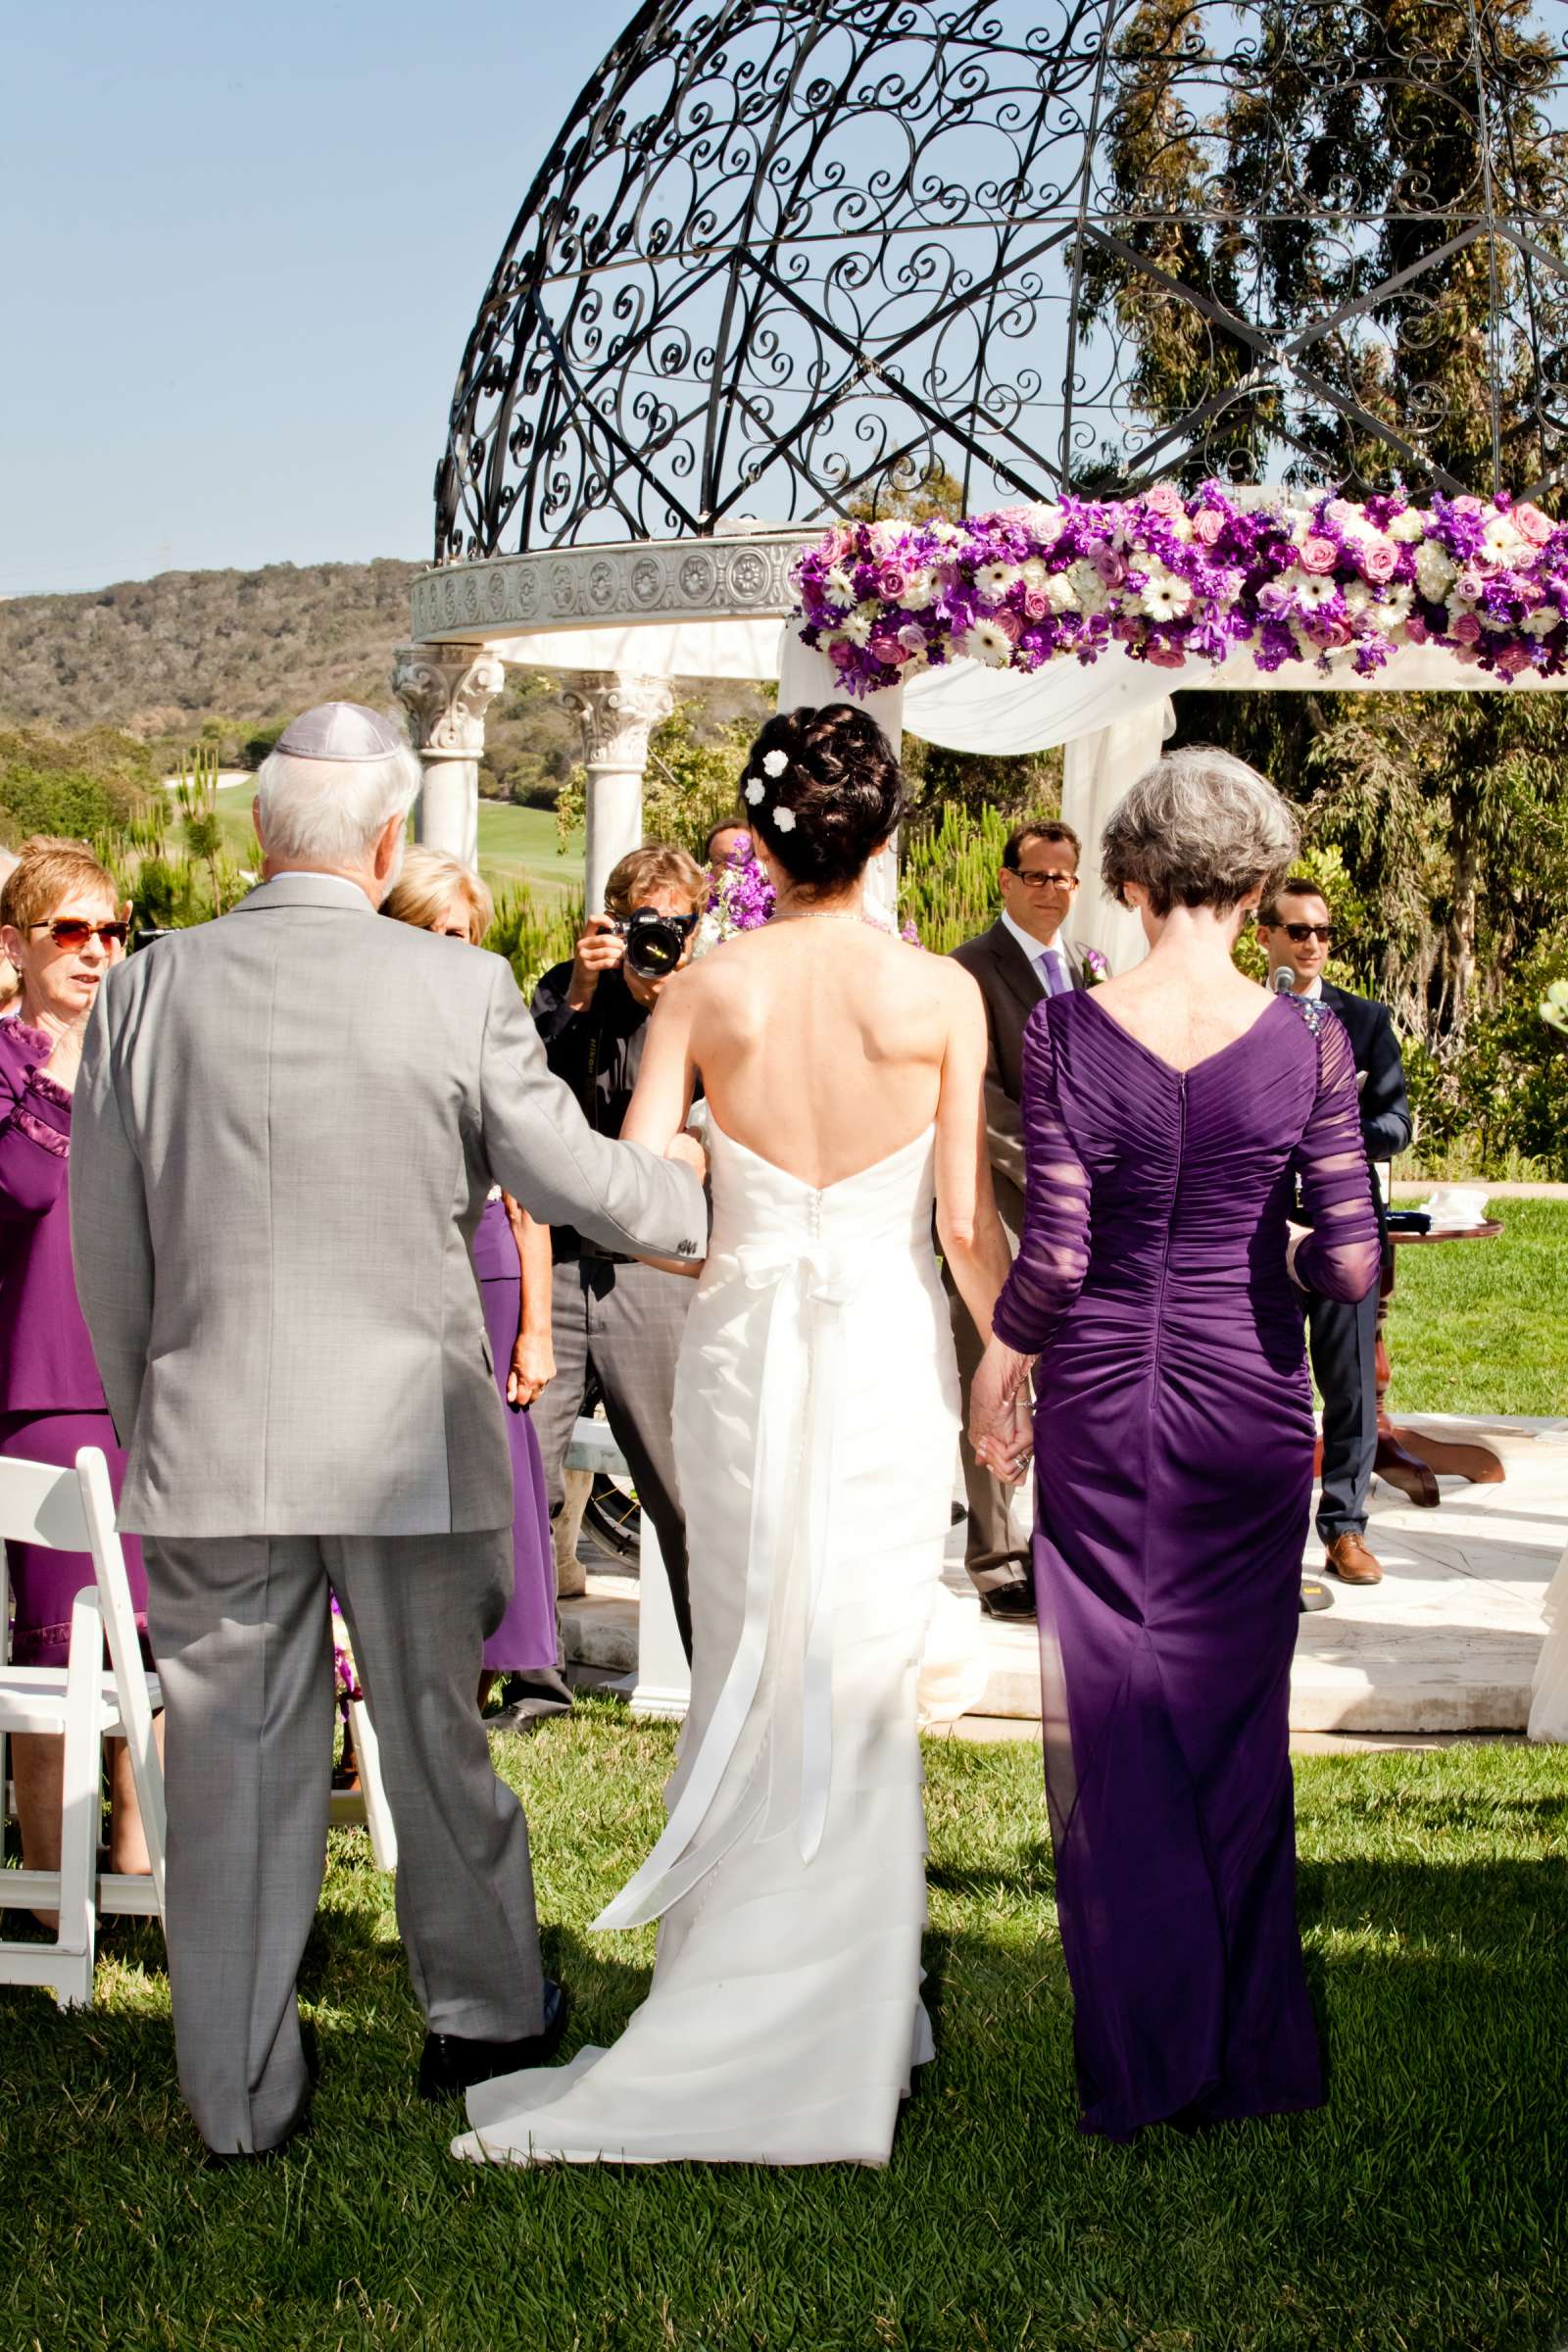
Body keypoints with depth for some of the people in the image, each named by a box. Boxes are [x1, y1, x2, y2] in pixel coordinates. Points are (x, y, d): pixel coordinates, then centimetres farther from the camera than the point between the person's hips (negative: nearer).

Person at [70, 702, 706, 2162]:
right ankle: (482, 2013, 35)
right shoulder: (460, 989, -9)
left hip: (208, 1442, 1)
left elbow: (105, 1245, 4)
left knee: (233, 1767, 9)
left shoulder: (147, 991, -2)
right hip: (408, 1438, -1)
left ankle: (242, 2098, 18)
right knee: (436, 1735, 16)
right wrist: (709, 1209, 18)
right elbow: (573, 1178, -2)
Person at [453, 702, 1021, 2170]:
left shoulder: (705, 991, -4)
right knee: (861, 1688, 7)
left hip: (743, 1351, 1)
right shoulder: (940, 996, -6)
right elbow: (969, 1230, -6)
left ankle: (737, 2001, 21)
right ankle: (836, 2033, 12)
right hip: (889, 1357, -1)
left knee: (747, 1681, 12)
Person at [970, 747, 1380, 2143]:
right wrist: (1286, 1263, 10)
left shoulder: (1066, 1032, -9)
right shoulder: (1304, 1040, -8)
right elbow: (1354, 1260, -12)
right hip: (1248, 1400, 1)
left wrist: (1002, 1350, 6)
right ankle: (1248, 2053, 22)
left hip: (1099, 1398, 0)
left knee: (1114, 1722, 9)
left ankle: (1143, 2055, 14)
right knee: (1238, 1715, 14)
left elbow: (1054, 1252, -12)